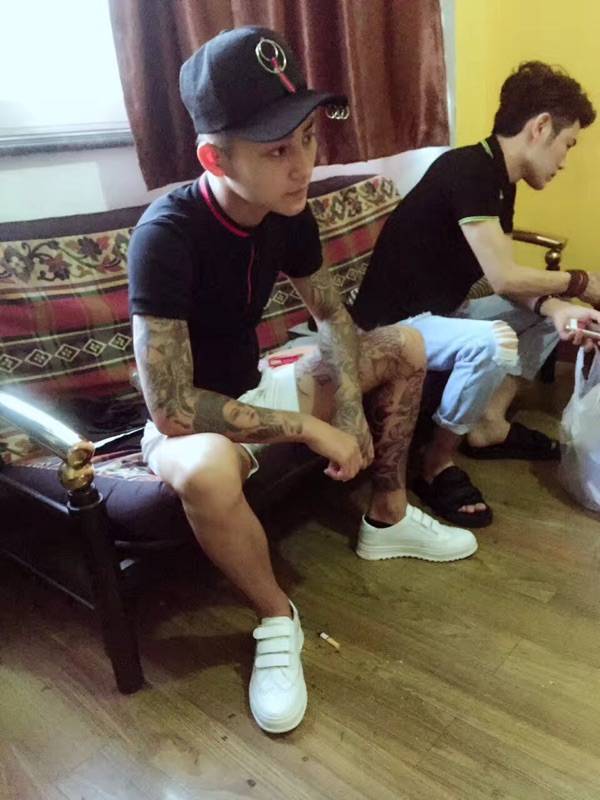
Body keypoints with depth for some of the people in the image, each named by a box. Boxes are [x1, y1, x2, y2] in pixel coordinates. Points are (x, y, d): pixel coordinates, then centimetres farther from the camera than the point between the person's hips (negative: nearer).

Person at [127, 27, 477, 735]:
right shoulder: (167, 234, -29)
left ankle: (387, 519, 16)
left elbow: (331, 312, 6)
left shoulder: (288, 214, -9)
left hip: (254, 390, 7)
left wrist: (351, 401, -11)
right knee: (205, 469, -42)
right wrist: (310, 429, -28)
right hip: (189, 423, -6)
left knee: (405, 347, 3)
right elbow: (172, 409, -34)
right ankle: (277, 618, -12)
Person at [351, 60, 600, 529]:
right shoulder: (468, 170, -21)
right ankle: (437, 464, -13)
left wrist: (554, 306, -14)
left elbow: (511, 282, 5)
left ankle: (490, 424, 10)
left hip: (441, 313, 10)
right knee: (494, 342, -34)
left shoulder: (501, 180, 7)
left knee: (550, 310, 11)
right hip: (393, 323, -10)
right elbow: (503, 278, -25)